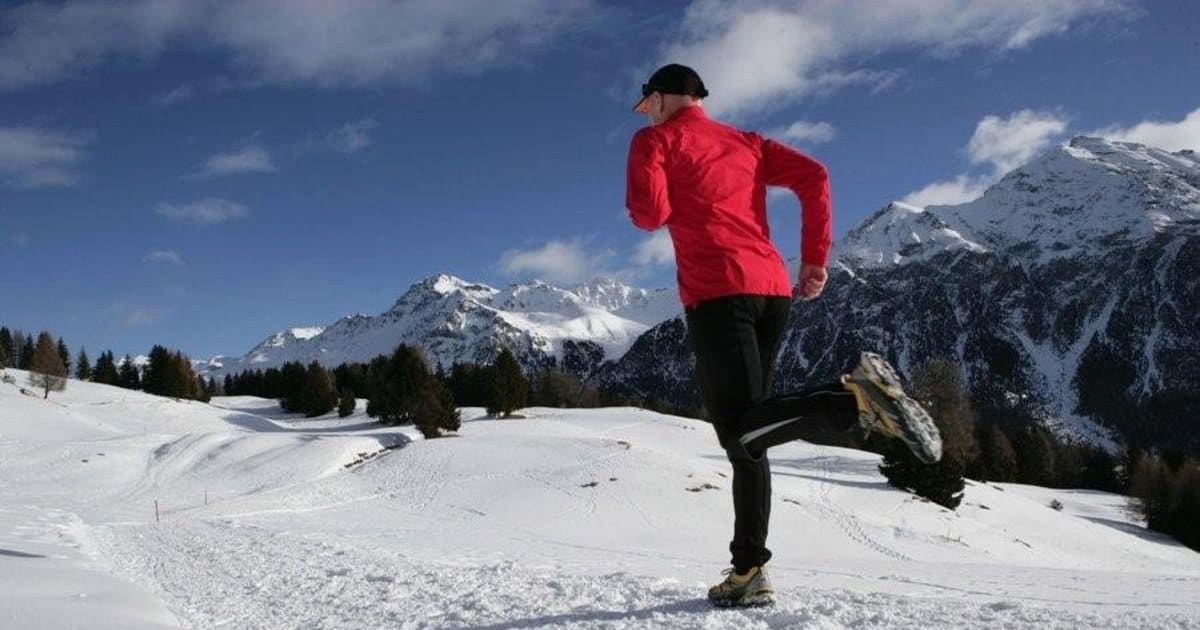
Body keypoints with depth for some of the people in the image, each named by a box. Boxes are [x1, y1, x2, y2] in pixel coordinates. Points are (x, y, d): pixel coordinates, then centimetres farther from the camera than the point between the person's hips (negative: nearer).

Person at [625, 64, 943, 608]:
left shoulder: (655, 140, 10)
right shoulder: (745, 142, 25)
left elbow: (649, 213, -6)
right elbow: (813, 175, 12)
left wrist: (670, 207, 18)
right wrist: (816, 258, 11)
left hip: (717, 290, -7)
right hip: (773, 288, 7)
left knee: (739, 428, -17)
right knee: (745, 438, 9)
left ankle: (856, 398, -36)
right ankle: (749, 572, 4)